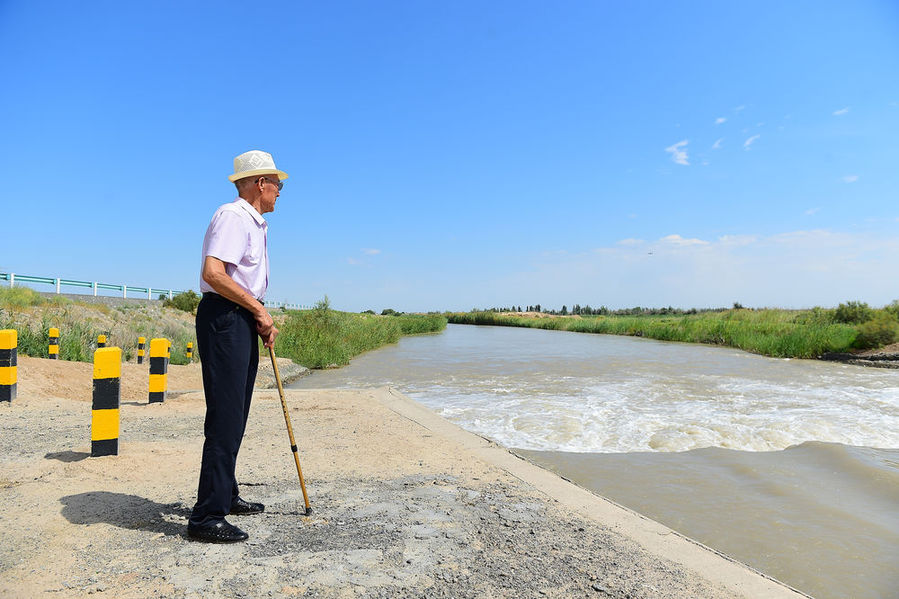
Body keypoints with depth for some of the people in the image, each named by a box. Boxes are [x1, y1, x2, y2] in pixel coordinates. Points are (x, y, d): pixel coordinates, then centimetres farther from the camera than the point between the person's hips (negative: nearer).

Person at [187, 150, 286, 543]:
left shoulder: (256, 224, 21)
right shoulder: (232, 216, -11)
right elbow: (212, 273, -24)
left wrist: (262, 319, 13)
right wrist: (259, 308, -17)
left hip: (242, 321, 10)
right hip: (223, 319, -10)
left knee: (235, 417, 16)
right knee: (225, 418, -10)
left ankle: (226, 496, 29)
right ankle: (206, 517, -3)